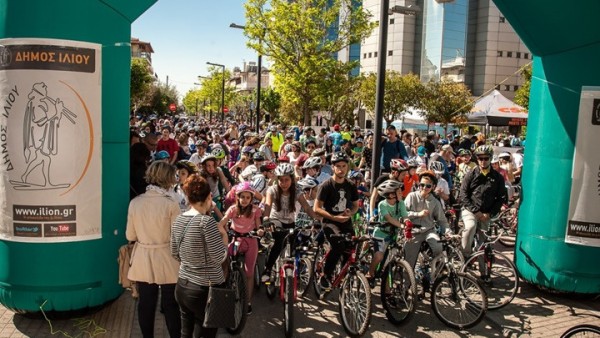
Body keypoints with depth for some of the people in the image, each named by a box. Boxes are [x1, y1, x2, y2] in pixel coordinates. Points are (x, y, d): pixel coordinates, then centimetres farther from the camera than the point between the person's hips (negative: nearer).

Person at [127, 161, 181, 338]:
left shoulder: (135, 202, -5)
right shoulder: (171, 203, -17)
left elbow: (130, 236, 0)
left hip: (143, 260, 3)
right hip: (166, 260, -3)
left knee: (146, 304, 16)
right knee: (171, 305, 12)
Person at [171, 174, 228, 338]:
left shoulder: (178, 220, 3)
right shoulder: (207, 221, -19)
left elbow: (175, 254, 12)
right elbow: (219, 258, -18)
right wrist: (224, 237, -3)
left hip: (182, 286, 7)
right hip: (206, 289, -7)